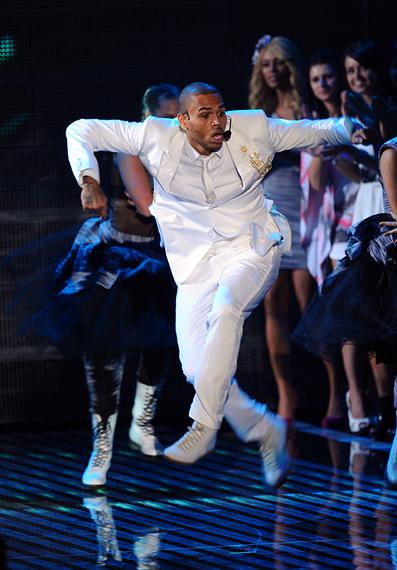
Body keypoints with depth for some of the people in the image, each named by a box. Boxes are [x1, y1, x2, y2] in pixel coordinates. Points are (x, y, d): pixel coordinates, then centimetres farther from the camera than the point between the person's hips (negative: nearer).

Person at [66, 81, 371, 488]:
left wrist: (348, 130, -9)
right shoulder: (158, 137, -7)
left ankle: (203, 426, -33)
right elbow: (82, 131, -2)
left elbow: (309, 131, 10)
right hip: (196, 266, 2)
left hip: (250, 251, -2)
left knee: (225, 307, -36)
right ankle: (265, 431, 13)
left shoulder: (251, 130, -4)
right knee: (197, 369, -11)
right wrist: (90, 181, -16)